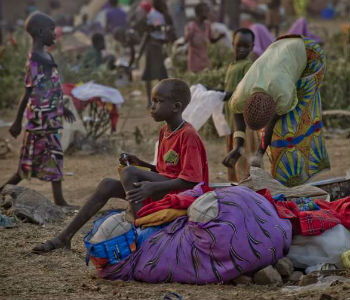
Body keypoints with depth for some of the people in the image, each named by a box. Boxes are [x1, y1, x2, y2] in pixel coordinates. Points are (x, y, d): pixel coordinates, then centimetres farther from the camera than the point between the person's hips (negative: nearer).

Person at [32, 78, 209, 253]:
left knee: (129, 173, -25)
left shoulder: (188, 135, -14)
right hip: (161, 191, 9)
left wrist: (152, 187, -30)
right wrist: (141, 164, 6)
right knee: (107, 185, -1)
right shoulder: (164, 133, 16)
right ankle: (65, 237, -2)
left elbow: (190, 180, -21)